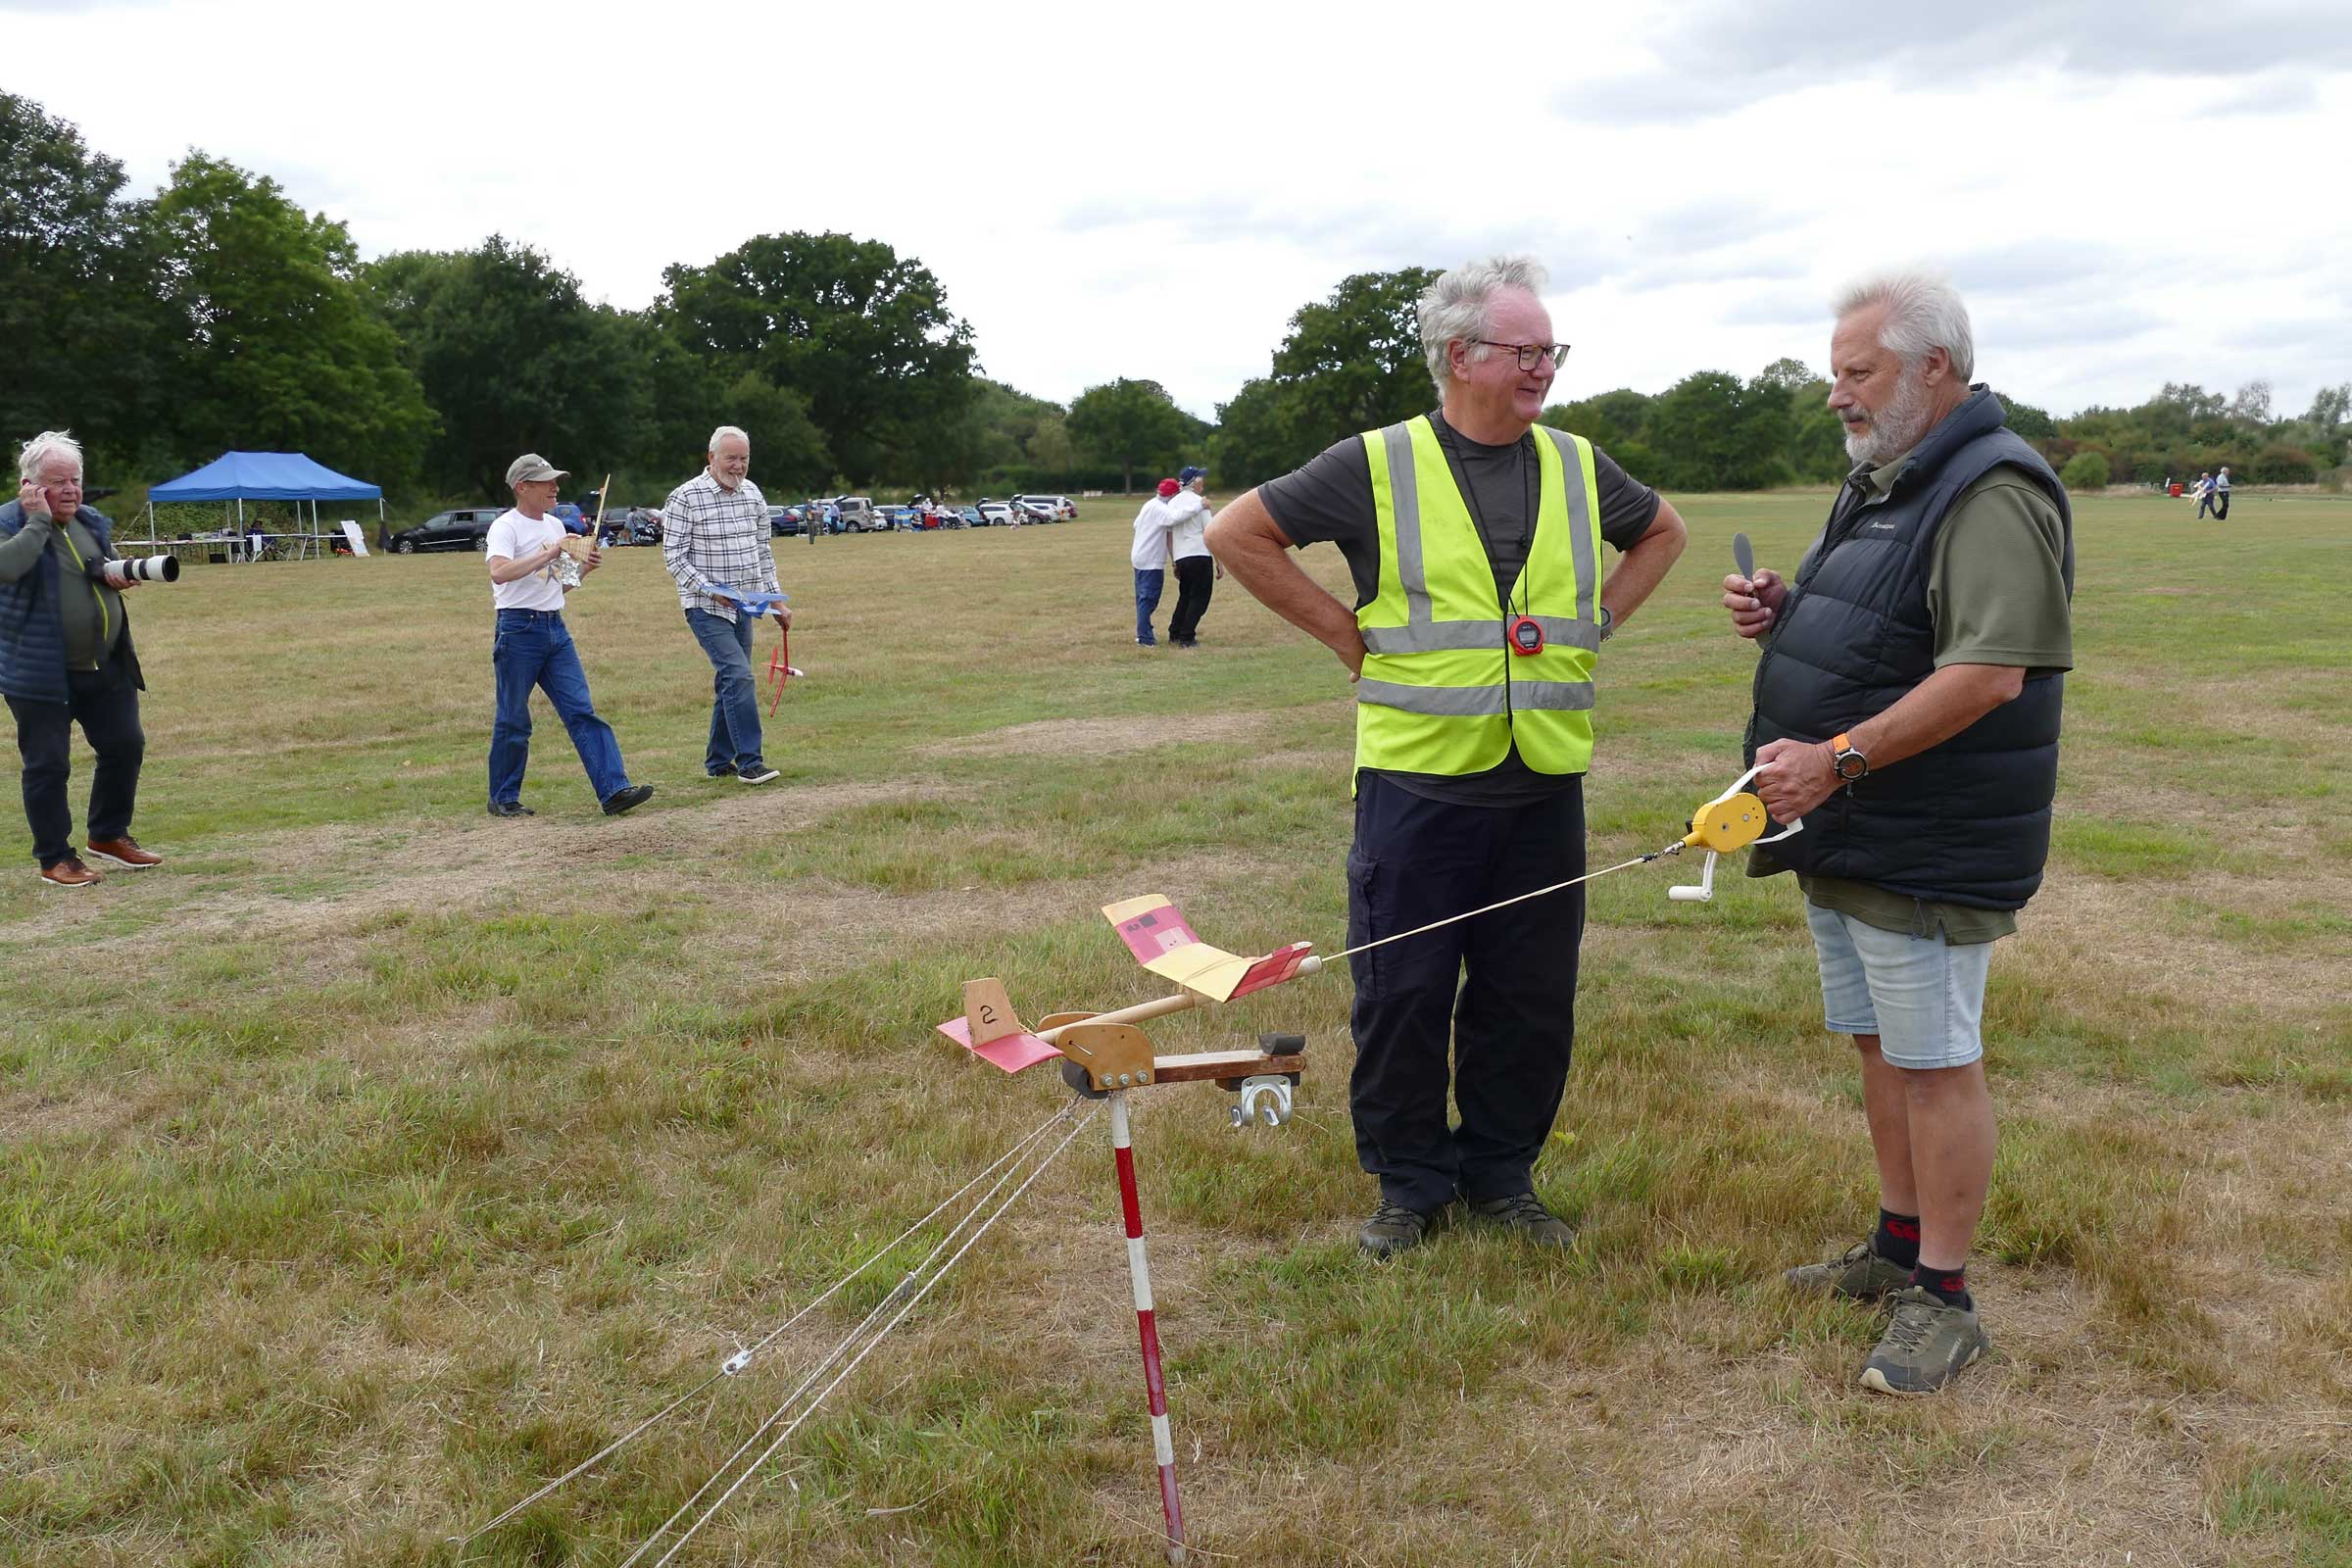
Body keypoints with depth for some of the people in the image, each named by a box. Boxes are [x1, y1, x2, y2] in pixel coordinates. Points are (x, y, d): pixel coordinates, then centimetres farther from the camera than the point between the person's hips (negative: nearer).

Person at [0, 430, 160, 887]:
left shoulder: (93, 523, 10)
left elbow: (110, 568, 24)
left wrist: (117, 575, 0)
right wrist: (38, 519, -22)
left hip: (107, 666, 6)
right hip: (40, 673, -6)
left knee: (125, 747, 11)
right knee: (47, 765, 1)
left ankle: (109, 836, 29)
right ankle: (55, 858, 12)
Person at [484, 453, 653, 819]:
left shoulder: (555, 526, 16)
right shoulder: (505, 527, -8)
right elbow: (499, 572, -28)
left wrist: (584, 568, 5)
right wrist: (550, 553, -26)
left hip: (555, 628, 7)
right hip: (518, 629, -7)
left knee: (582, 711, -2)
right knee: (513, 720, 2)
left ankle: (614, 790, -9)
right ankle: (502, 799, 16)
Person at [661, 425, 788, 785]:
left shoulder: (753, 494, 9)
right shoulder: (685, 498, -10)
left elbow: (764, 551, 17)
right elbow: (673, 556, -10)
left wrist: (776, 600, 14)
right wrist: (711, 589, -20)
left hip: (743, 606, 6)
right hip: (705, 606, -6)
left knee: (731, 681, 10)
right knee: (739, 675, -18)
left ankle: (718, 761, 21)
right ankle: (749, 762, -15)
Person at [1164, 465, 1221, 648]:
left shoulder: (1172, 503, 12)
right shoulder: (1199, 502, -7)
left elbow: (1169, 535, 14)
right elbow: (1210, 534, -9)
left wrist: (1174, 562, 22)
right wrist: (1219, 562, -6)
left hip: (1180, 558, 7)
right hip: (1200, 556, -7)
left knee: (1185, 596, 21)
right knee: (1199, 598, 1)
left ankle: (1175, 634, 23)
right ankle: (1187, 638, -2)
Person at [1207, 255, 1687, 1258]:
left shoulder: (1579, 468, 9)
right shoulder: (1377, 467, -4)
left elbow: (1662, 531, 28)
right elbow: (1237, 535, 0)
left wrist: (1596, 623, 13)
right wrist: (1348, 633, -3)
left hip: (1545, 785, 4)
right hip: (1418, 777, -3)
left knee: (1532, 995, 10)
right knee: (1403, 992, 3)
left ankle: (1501, 1172, 28)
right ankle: (1408, 1182, 20)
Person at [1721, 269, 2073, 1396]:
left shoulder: (1991, 494, -17)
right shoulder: (1882, 480, 15)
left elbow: (1989, 672, -27)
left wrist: (1838, 759, -28)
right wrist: (1782, 613, 4)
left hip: (1928, 846, -10)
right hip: (1848, 836, 10)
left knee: (1935, 1060, -2)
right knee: (1879, 1046, 18)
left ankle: (1943, 1300, 10)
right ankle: (1899, 1244, 32)